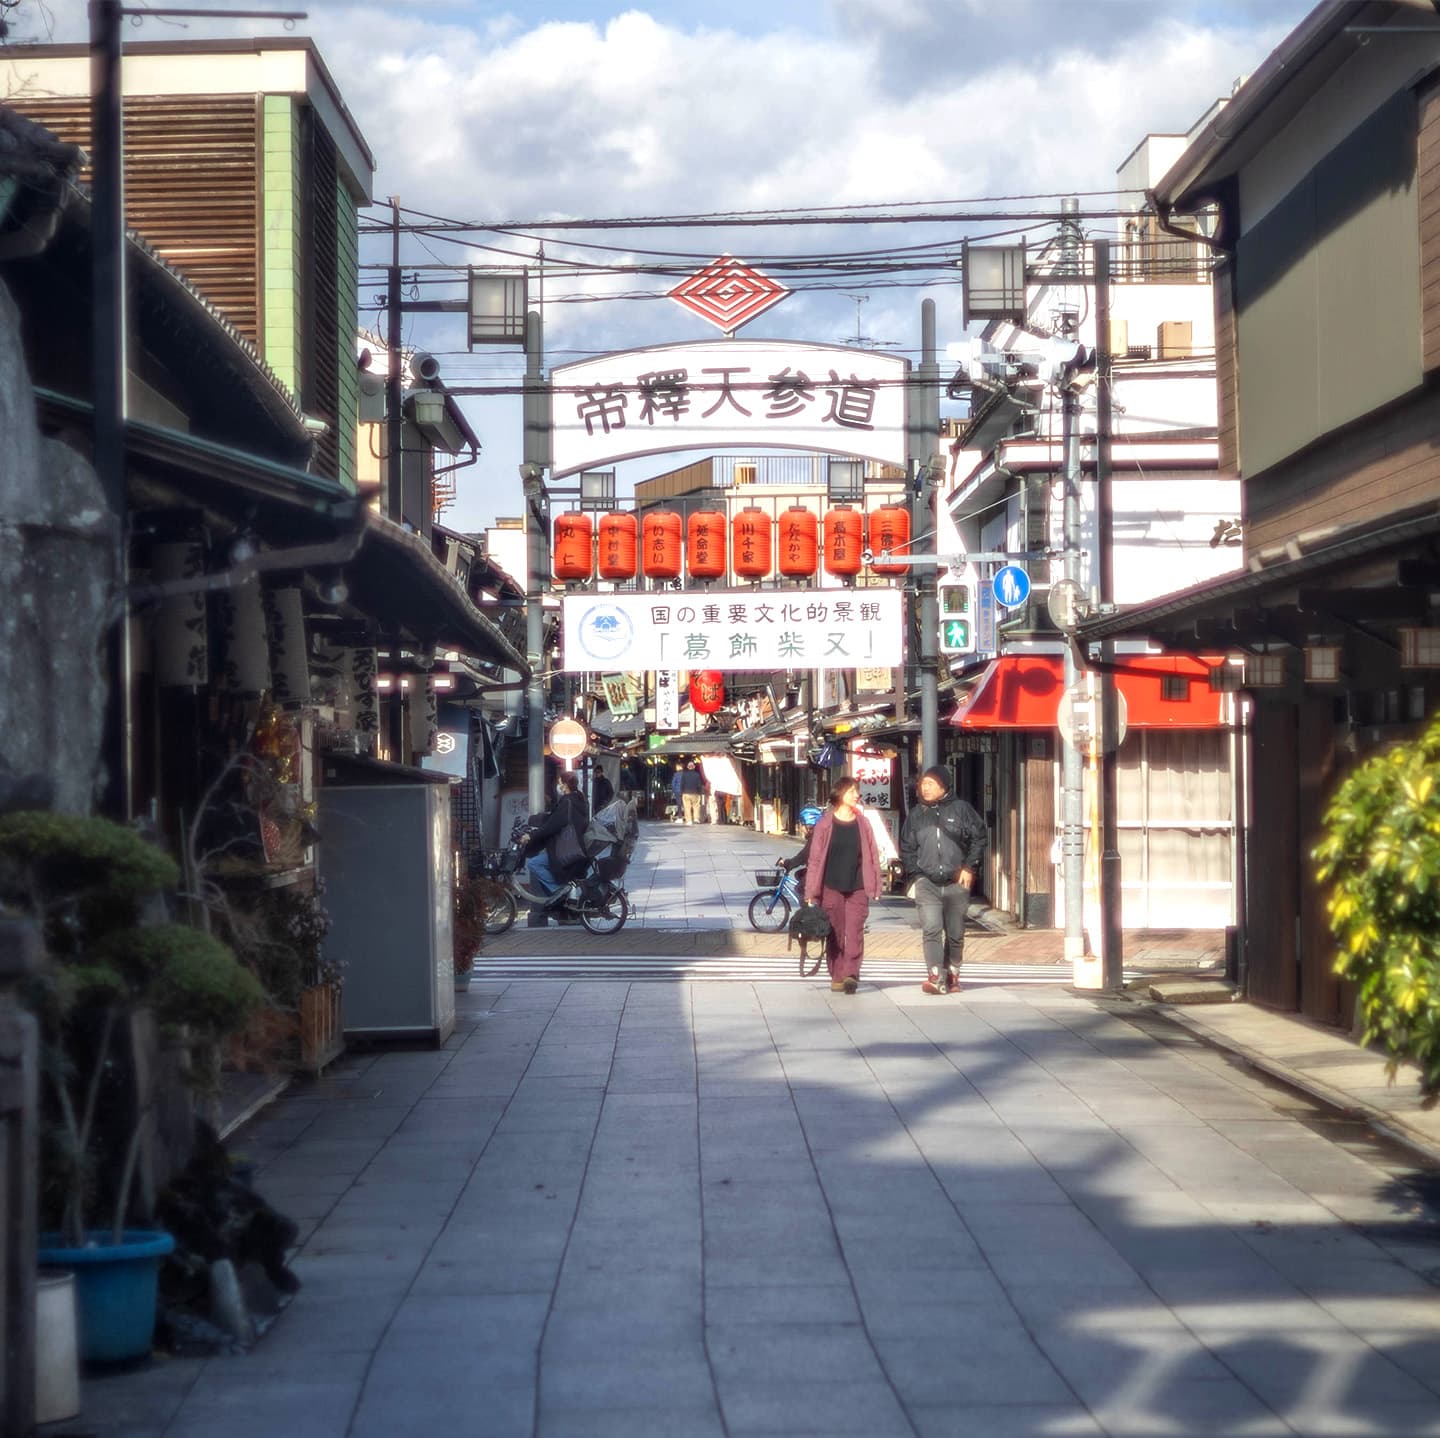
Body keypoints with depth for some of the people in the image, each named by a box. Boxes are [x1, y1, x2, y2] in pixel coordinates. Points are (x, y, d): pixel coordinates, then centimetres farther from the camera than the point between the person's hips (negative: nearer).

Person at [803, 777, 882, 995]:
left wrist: (874, 887, 3)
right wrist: (811, 892, -2)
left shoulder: (862, 824, 6)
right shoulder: (825, 823, 0)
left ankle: (850, 974, -16)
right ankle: (837, 976, 13)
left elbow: (872, 855, 8)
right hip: (832, 887, -1)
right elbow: (815, 858, 1)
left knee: (855, 932, -10)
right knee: (835, 934, 5)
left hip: (857, 888, 1)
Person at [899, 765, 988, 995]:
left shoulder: (960, 808, 1)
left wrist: (969, 867, -3)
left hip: (957, 882, 0)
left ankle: (952, 974, 22)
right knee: (931, 930, -15)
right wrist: (916, 874, 3)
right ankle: (936, 977, -20)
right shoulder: (916, 814, 8)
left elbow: (979, 838, 3)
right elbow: (906, 848, 14)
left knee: (955, 933, 8)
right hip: (927, 883, 1)